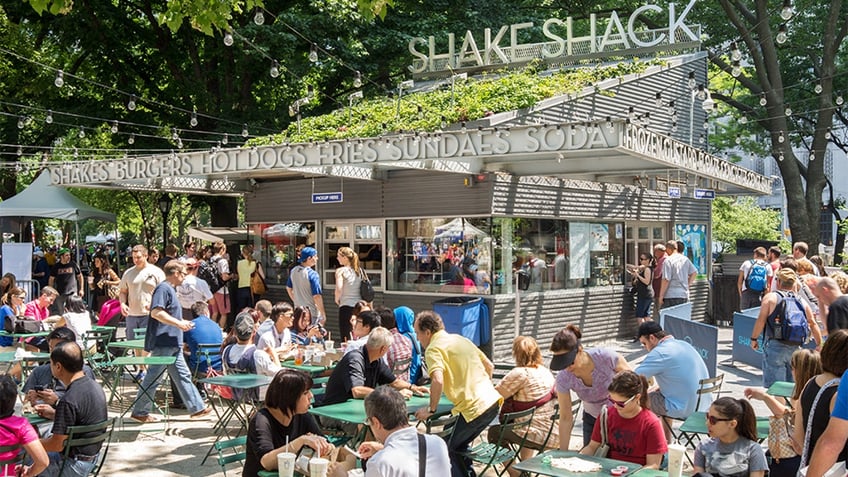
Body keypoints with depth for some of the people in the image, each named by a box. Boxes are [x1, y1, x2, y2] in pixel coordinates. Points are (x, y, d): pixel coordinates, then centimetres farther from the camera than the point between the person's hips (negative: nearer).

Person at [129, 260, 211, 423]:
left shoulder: (170, 290, 18)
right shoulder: (163, 288, -13)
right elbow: (156, 312, -24)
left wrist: (182, 323, 21)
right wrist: (179, 323, -21)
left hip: (172, 344, 10)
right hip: (162, 343, -10)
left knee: (183, 375, 11)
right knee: (154, 377, -2)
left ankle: (197, 407, 14)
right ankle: (139, 411, 8)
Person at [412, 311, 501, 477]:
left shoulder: (433, 348, -8)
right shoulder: (461, 339, 17)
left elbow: (438, 380, -25)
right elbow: (489, 366, 23)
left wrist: (431, 409, -12)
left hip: (474, 407, -8)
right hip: (493, 401, 8)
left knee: (451, 449, 8)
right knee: (459, 445, 23)